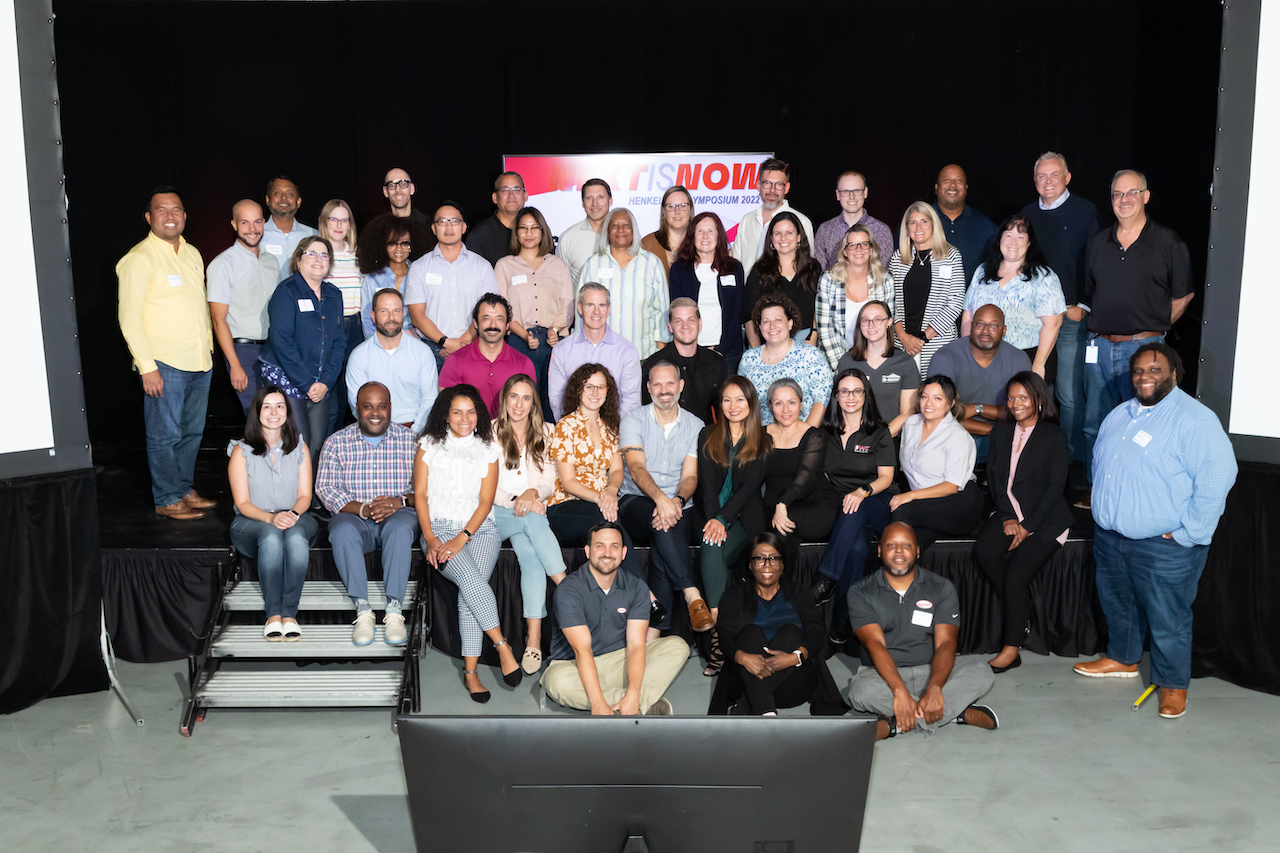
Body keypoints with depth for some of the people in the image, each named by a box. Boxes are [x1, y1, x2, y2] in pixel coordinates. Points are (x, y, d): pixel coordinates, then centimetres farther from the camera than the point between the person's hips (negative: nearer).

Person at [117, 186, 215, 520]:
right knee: (165, 435, 1)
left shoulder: (192, 253, 14)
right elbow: (129, 317, -12)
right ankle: (166, 500, 12)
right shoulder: (139, 258, -8)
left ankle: (184, 488, 28)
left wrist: (208, 349, 16)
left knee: (192, 431, 15)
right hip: (164, 364, -7)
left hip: (199, 361, 7)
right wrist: (147, 366, -17)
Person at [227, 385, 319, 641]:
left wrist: (293, 514, -19)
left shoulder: (299, 448, 9)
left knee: (296, 536, -36)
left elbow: (305, 496, 5)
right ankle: (273, 615, -34)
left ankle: (289, 613, -34)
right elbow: (242, 503, -4)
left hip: (296, 518, 1)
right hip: (252, 522, -1)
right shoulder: (241, 451, 2)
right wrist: (271, 517, -24)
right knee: (271, 536, -37)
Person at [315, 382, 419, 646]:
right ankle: (363, 611, -28)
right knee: (343, 531, -33)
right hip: (354, 516, 1)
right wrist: (362, 509, -18)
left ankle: (394, 611, -33)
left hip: (398, 514, -1)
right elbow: (326, 489, -1)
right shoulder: (337, 442, 7)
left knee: (400, 527, -35)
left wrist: (400, 502, -20)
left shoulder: (410, 441, 6)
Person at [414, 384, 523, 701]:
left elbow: (485, 501, 4)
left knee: (469, 589, -25)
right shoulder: (429, 445, 11)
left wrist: (461, 539, -11)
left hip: (479, 529, 1)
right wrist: (429, 538, -7)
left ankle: (470, 670, -21)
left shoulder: (487, 450, 11)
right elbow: (420, 494, 6)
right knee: (471, 579, -29)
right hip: (439, 528, 0)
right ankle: (502, 645, -21)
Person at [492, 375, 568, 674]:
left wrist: (533, 491, -13)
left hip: (533, 511, 2)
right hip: (498, 514, -1)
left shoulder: (545, 433, 17)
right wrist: (514, 500, -17)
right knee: (532, 519, -36)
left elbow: (550, 481, 10)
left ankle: (534, 638, -38)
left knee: (530, 555, -31)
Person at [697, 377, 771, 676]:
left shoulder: (763, 440, 8)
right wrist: (712, 519, -14)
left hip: (745, 515, -2)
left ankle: (717, 633, -29)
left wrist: (723, 519, -17)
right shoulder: (708, 436, 14)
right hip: (712, 514, 2)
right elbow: (707, 482, 3)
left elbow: (751, 486, -3)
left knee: (713, 553, -29)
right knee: (712, 548, -31)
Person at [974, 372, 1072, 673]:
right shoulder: (1000, 432, 15)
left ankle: (1011, 649, -12)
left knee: (1015, 574, -22)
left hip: (1045, 518, -4)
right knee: (983, 550, -26)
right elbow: (993, 476, 10)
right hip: (1008, 513, 4)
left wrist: (1027, 525, -13)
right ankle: (1022, 615, -9)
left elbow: (1056, 486, -5)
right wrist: (1008, 518, -4)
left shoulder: (1054, 436, 1)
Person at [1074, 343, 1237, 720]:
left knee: (1168, 618, 3)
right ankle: (1123, 658, 43)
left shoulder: (1195, 420, -14)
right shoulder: (1119, 415, 11)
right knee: (1117, 604, 22)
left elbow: (1216, 478, -21)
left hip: (1164, 546, -7)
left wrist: (1187, 534, -20)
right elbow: (1099, 463, 23)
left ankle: (1173, 683, 23)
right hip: (1109, 537, 7)